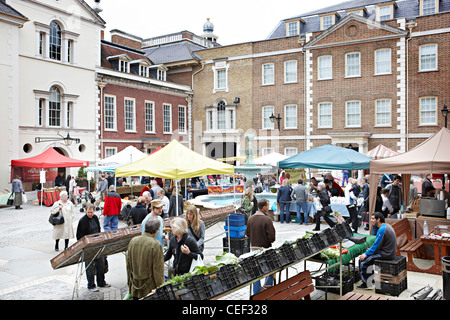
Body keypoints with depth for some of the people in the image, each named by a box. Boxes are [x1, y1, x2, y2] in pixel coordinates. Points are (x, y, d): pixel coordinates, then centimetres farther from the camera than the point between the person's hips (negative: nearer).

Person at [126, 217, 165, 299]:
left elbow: (128, 264, 9)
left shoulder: (133, 241, -2)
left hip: (135, 286, 5)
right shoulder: (156, 245, -19)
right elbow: (158, 270, -14)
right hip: (149, 288, -5)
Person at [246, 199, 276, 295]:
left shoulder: (251, 218, 0)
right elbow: (272, 236, -20)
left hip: (254, 247, 5)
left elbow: (247, 233, 7)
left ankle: (256, 293, 19)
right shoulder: (267, 219, -19)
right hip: (265, 248, -5)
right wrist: (271, 240, 1)